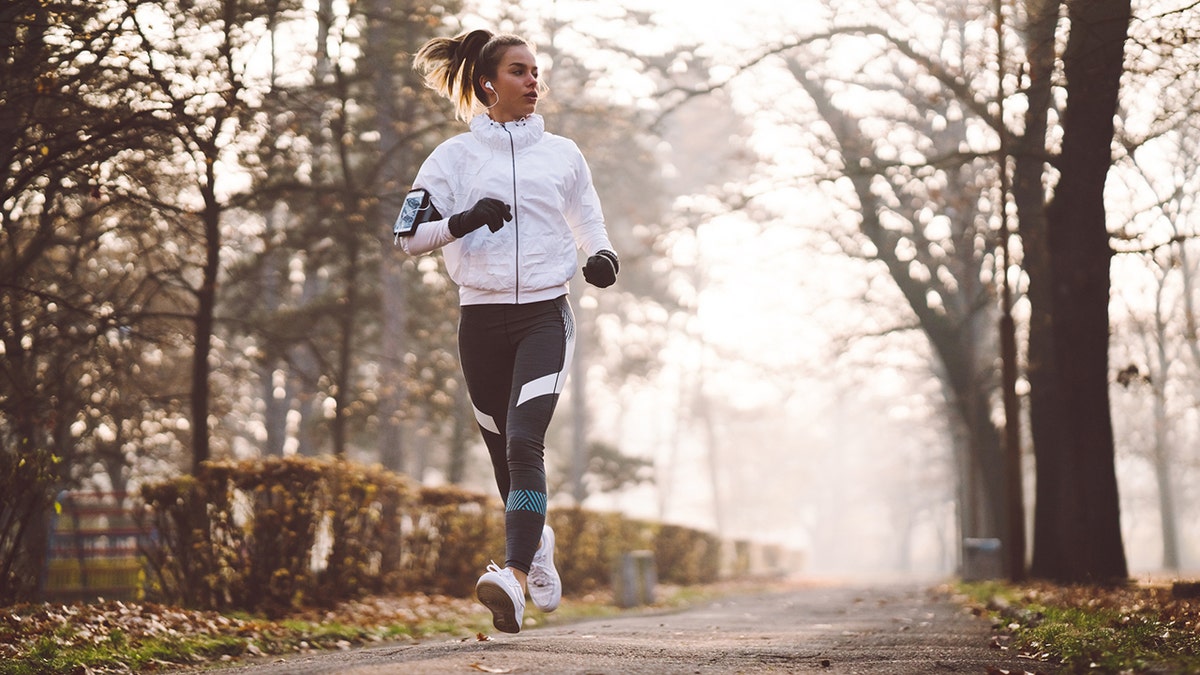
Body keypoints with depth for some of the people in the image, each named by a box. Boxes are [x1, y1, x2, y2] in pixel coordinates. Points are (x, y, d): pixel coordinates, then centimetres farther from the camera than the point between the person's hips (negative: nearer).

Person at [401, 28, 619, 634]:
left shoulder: (562, 153, 10)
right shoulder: (455, 156, 5)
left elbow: (589, 225, 22)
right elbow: (410, 237, 1)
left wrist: (603, 258, 0)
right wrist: (462, 221, -16)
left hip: (545, 316, -1)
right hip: (482, 318, 1)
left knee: (524, 441, -20)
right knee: (504, 454, 9)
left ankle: (515, 578, -30)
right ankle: (538, 543, 38)